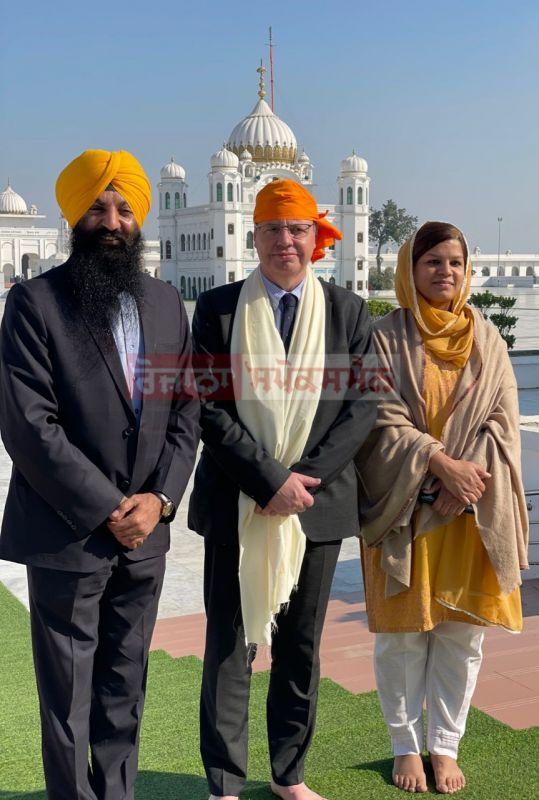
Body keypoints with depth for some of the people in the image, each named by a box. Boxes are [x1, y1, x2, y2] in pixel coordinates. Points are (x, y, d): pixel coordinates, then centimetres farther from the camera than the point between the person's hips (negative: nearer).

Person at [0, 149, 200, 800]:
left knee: (125, 689, 15)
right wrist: (107, 509, -15)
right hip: (66, 536, -4)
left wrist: (159, 498, -7)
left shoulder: (166, 304, 8)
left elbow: (186, 412, 7)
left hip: (144, 533, 4)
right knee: (69, 696, 7)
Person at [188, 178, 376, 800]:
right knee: (229, 648, 5)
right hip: (235, 505, -1)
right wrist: (270, 481, -16)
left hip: (318, 503, 2)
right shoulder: (217, 308, -1)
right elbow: (209, 408, -7)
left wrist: (303, 476, -13)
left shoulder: (347, 311, 4)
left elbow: (362, 406, -2)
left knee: (302, 648, 13)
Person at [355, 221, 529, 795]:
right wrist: (441, 462, -19)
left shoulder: (487, 340, 8)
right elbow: (383, 422, -8)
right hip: (405, 510, -2)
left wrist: (469, 474, -14)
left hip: (470, 511, 3)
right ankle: (406, 746, 22)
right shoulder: (385, 337, -1)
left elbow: (502, 420, 2)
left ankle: (445, 745, 24)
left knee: (462, 633, 7)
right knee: (403, 633, 4)